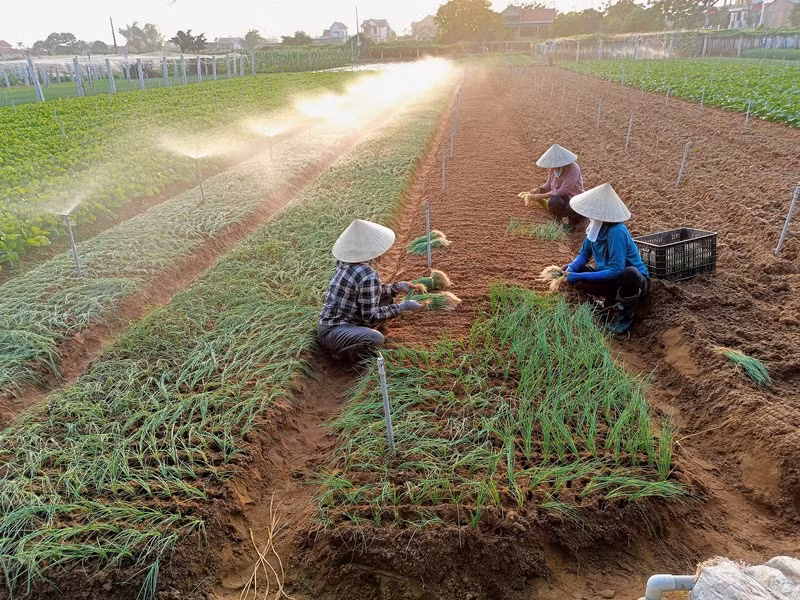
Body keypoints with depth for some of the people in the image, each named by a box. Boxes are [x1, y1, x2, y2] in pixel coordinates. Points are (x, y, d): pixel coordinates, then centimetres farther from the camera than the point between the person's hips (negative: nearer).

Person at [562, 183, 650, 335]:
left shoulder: (616, 232, -30)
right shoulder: (595, 227, -8)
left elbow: (615, 270, -34)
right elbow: (584, 254, 7)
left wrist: (580, 277, -34)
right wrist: (571, 268, -15)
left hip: (635, 280, -7)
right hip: (610, 279, 7)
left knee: (629, 273, -42)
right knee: (569, 271, -7)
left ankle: (626, 315, -13)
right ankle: (611, 299, 7)